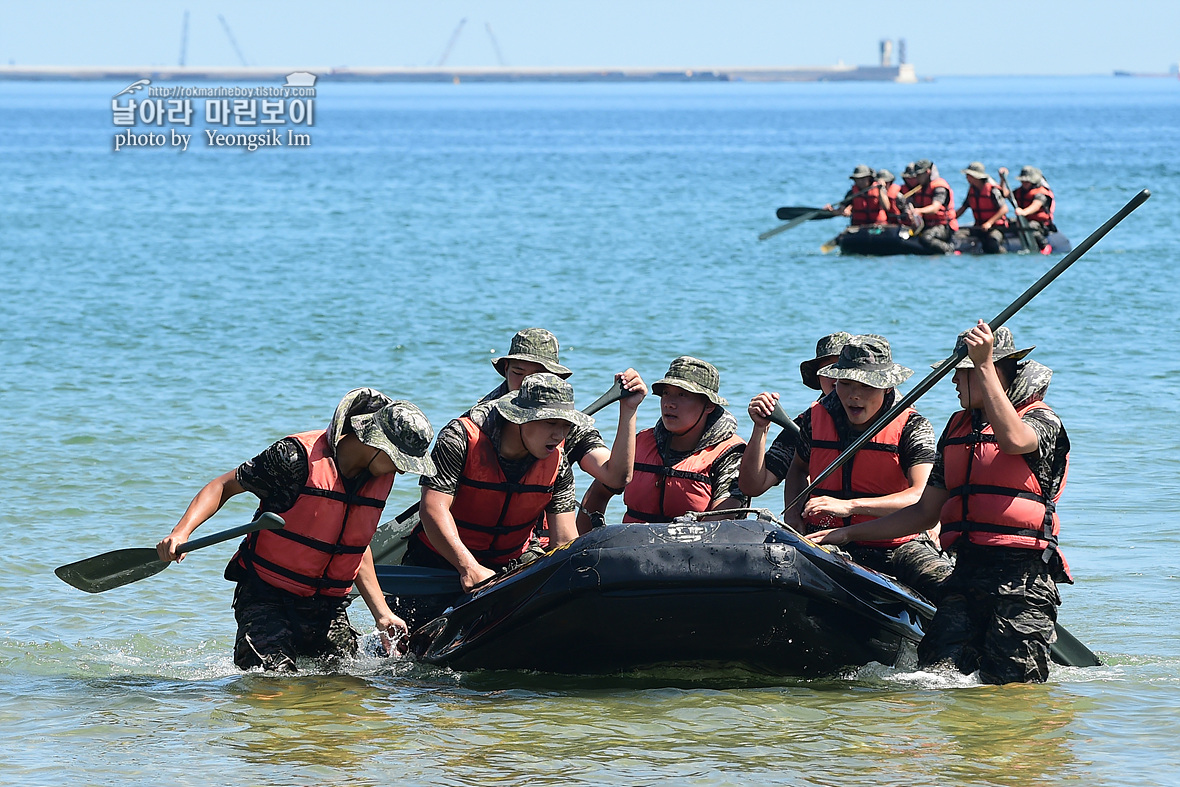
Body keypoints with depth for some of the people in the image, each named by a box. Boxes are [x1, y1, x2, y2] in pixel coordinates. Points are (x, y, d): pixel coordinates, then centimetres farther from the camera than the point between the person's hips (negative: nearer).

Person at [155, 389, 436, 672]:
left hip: (328, 606, 6)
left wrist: (381, 612, 18)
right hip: (268, 601, -6)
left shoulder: (380, 478, 3)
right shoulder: (299, 457, -18)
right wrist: (182, 531, -24)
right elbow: (225, 485, -9)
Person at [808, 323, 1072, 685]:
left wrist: (984, 365, -26)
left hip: (1022, 576, -6)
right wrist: (849, 533, 19)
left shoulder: (1042, 420, -2)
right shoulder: (958, 428, 20)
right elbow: (925, 512, 24)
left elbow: (1013, 439, -29)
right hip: (967, 574, 6)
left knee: (1009, 685, -6)